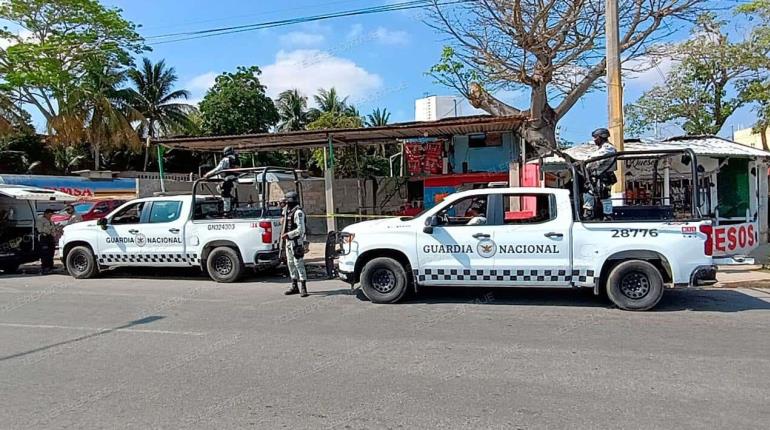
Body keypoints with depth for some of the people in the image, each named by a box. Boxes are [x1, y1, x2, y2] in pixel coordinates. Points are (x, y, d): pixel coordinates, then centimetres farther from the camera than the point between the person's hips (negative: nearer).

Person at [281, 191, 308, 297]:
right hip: (289, 241, 10)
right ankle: (294, 286, 22)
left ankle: (303, 288, -5)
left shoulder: (298, 212, -16)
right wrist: (283, 206, 17)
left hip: (296, 242, -10)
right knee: (291, 264, 13)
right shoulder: (288, 211, 11)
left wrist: (287, 234, -20)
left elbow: (300, 230, -23)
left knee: (299, 264, -9)